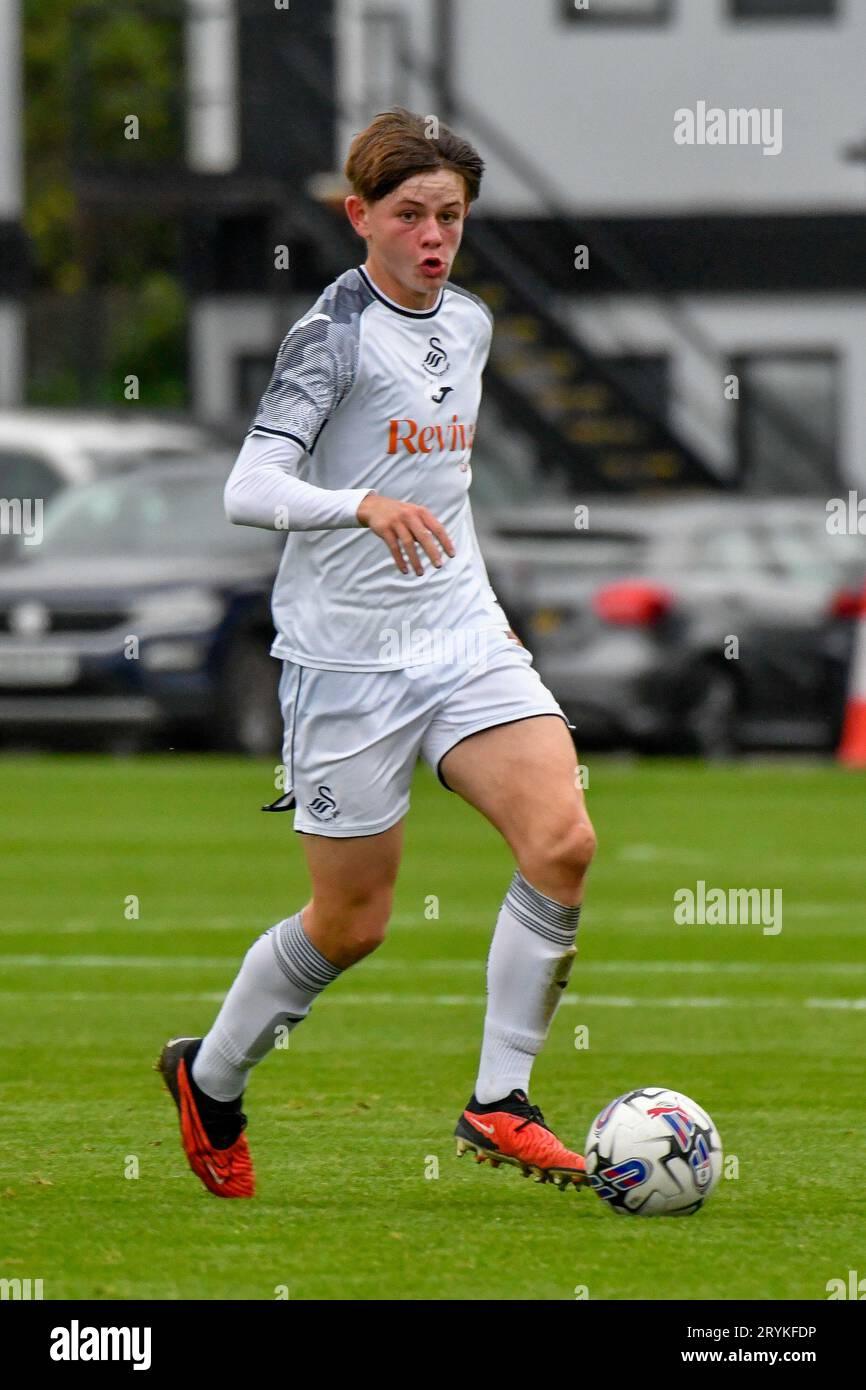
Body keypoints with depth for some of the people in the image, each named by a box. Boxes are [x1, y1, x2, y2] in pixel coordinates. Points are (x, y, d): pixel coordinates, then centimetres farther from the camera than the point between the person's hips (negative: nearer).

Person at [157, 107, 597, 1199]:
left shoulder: (469, 324, 10)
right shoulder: (334, 332, -12)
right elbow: (247, 488, -23)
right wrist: (366, 506, -40)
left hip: (463, 637, 6)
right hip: (347, 657, -6)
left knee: (563, 842, -16)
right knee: (352, 922, 3)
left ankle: (499, 1103, -7)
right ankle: (210, 1081, 28)